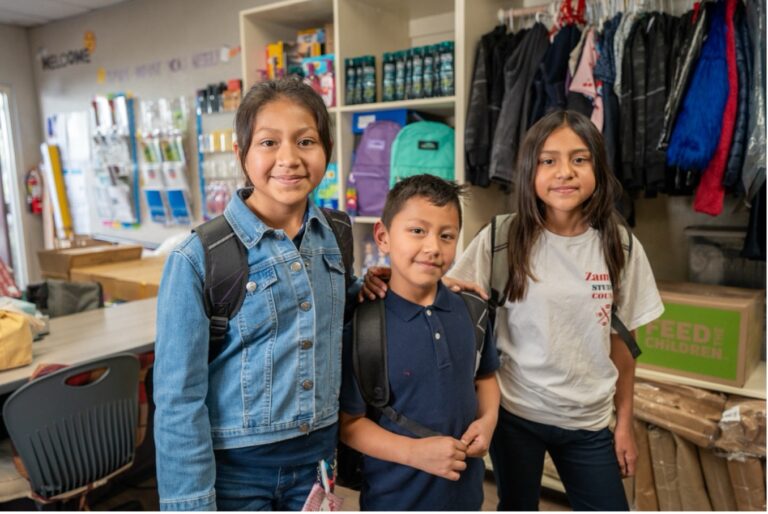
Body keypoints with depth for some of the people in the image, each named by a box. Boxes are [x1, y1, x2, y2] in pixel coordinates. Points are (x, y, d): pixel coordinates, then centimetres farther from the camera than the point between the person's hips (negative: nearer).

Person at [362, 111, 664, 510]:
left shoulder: (620, 246, -5)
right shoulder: (501, 238, -13)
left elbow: (621, 342, 2)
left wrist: (625, 423, 8)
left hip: (589, 419, 2)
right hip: (515, 411, -1)